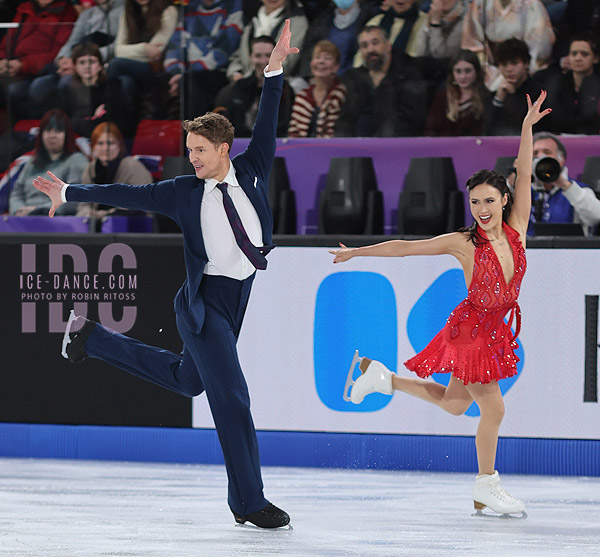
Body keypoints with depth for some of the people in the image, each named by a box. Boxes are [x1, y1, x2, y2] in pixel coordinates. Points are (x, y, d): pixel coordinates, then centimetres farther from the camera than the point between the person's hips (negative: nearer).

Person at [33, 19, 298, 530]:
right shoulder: (185, 192, -6)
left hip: (237, 297, 6)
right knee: (232, 397, -8)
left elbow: (267, 124, -5)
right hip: (205, 300, -6)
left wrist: (275, 69, -15)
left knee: (185, 379, 25)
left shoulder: (251, 170, 1)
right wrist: (70, 192, 0)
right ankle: (249, 502, -2)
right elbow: (127, 195, -1)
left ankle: (92, 338, 38)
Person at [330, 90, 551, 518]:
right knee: (493, 408, -6)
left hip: (498, 329, 6)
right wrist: (357, 252, -1)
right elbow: (404, 248, -6)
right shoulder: (464, 243, -13)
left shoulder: (516, 229, -3)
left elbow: (524, 176, -8)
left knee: (454, 404, 18)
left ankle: (381, 377, 35)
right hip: (470, 326, -6)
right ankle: (486, 484, 11)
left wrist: (528, 128, -16)